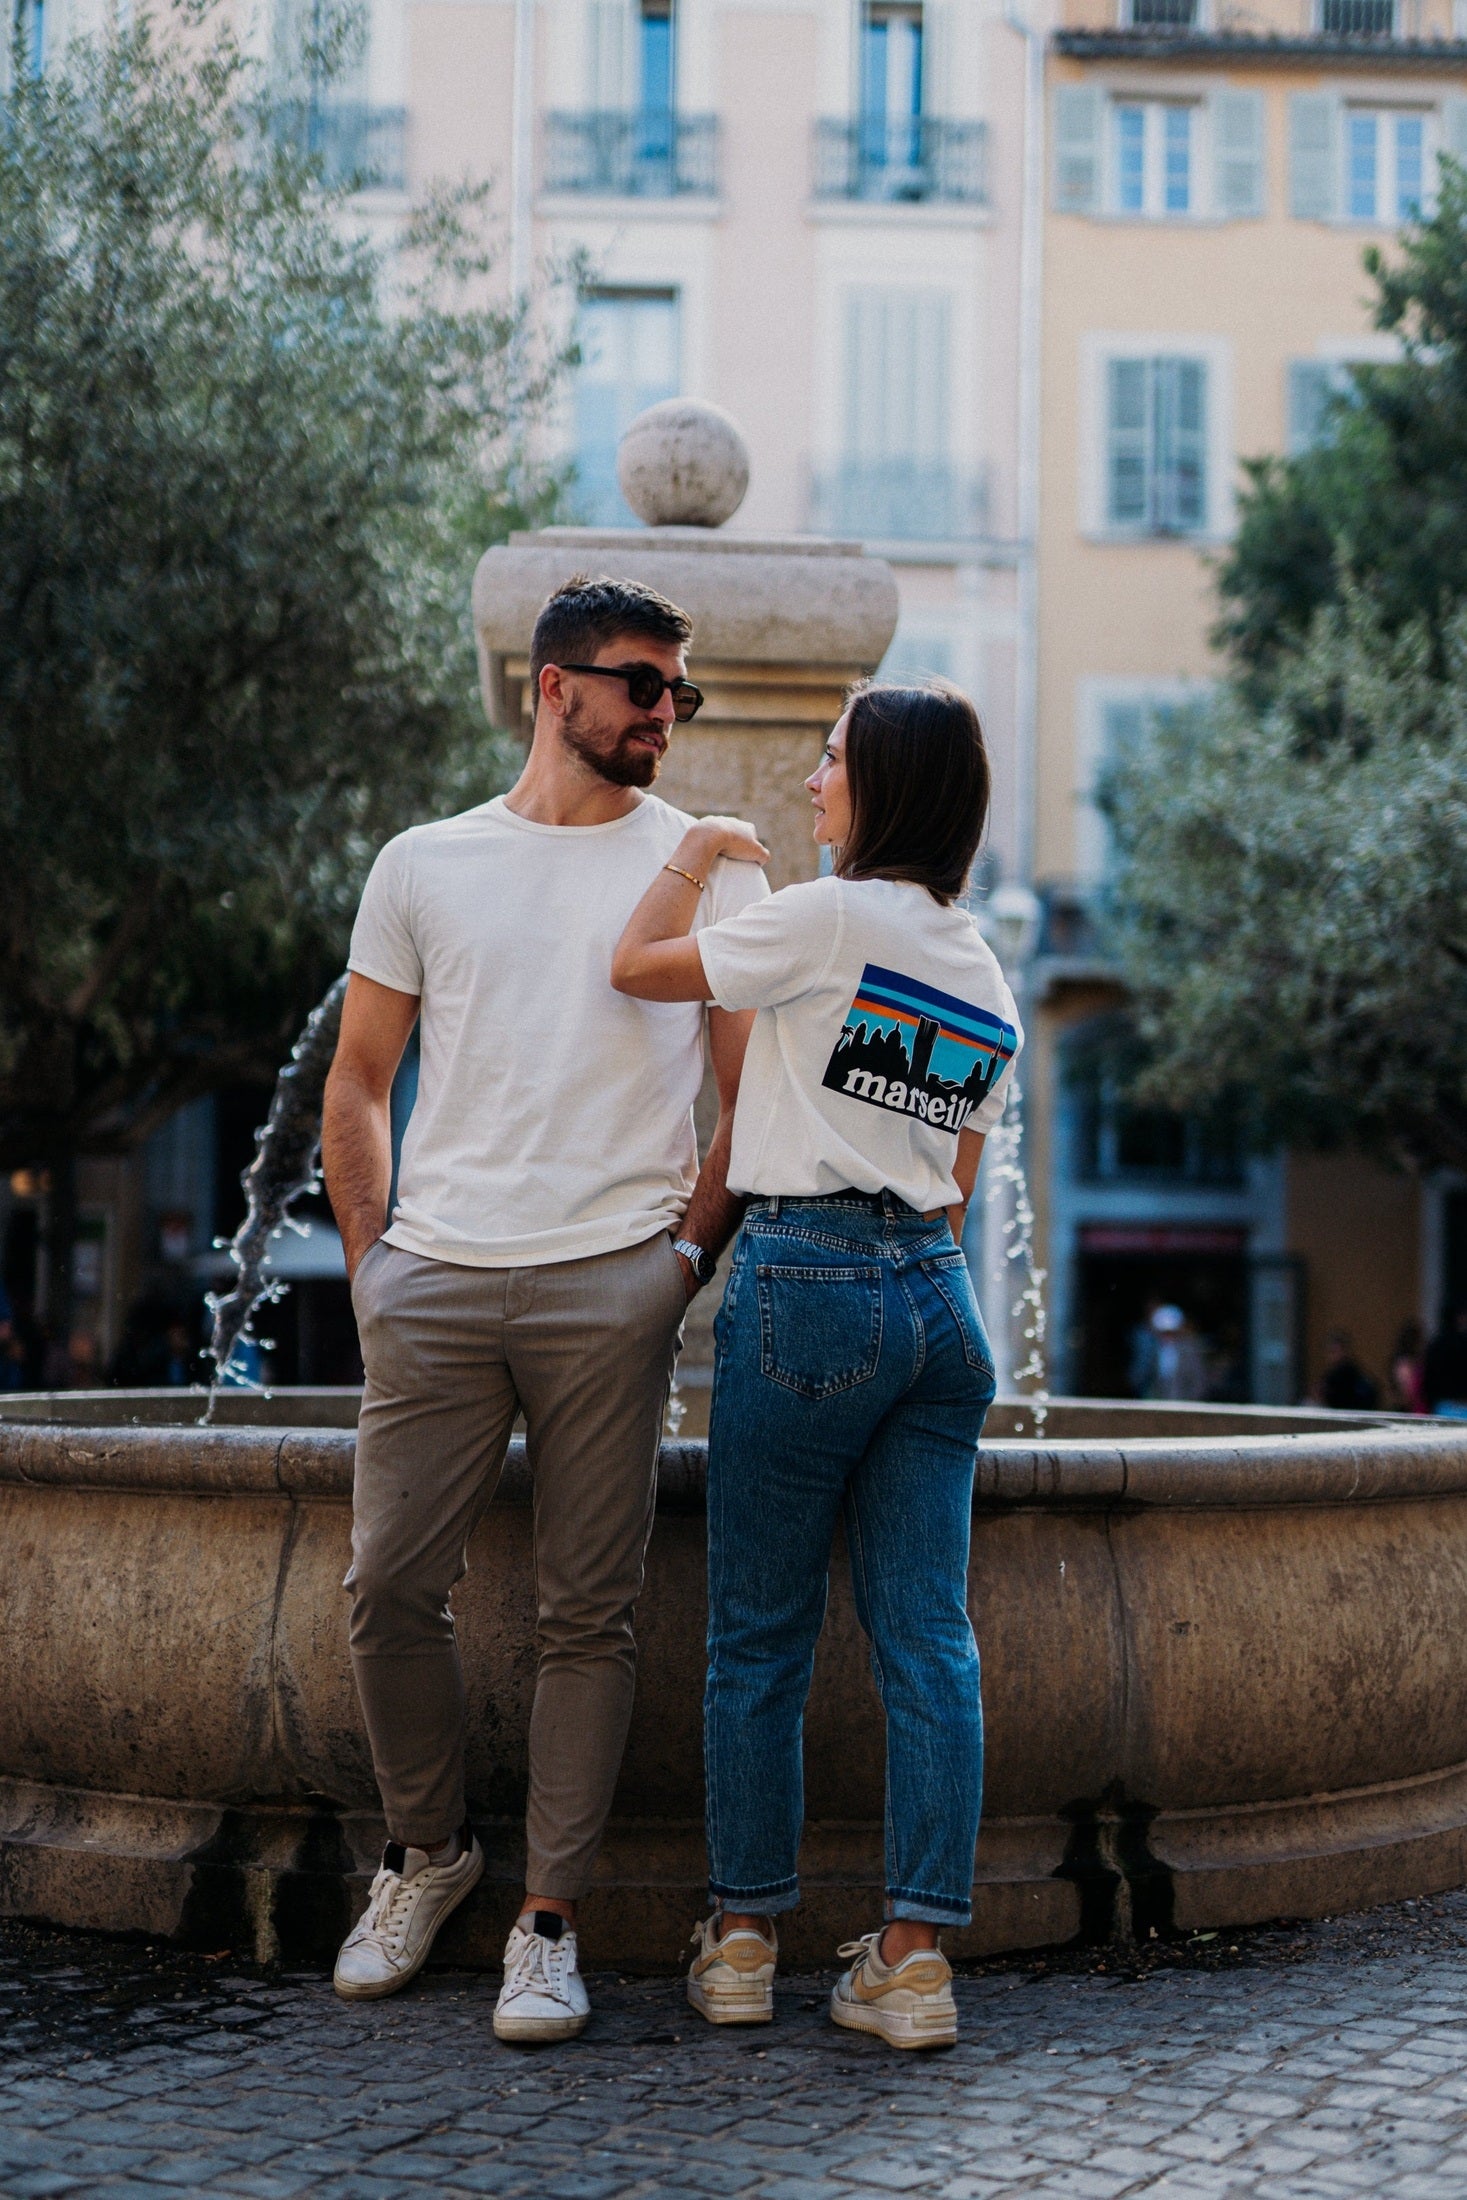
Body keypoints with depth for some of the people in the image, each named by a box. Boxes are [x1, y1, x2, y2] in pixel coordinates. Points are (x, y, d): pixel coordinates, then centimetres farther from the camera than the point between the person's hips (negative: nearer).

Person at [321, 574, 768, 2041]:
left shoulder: (709, 870, 10)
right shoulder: (424, 866, 14)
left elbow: (755, 1095, 9)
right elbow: (356, 1085, 16)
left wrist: (689, 1252, -2)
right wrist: (371, 1260, 6)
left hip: (611, 1284, -1)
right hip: (432, 1281, 2)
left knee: (588, 1614, -2)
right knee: (389, 1586, -1)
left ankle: (549, 1919, 7)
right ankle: (427, 1849, 22)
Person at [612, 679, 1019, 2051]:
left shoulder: (829, 919, -8)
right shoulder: (987, 978, 14)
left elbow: (638, 968, 0)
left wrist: (698, 852, 14)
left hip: (806, 1280, -6)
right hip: (937, 1294, 6)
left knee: (759, 1631, 4)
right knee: (927, 1638, 2)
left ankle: (742, 1938, 11)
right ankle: (913, 1953, 1)